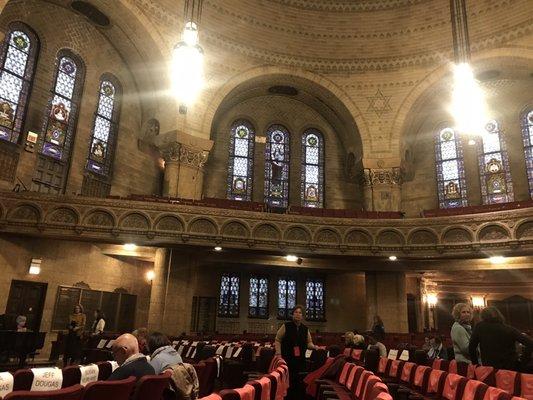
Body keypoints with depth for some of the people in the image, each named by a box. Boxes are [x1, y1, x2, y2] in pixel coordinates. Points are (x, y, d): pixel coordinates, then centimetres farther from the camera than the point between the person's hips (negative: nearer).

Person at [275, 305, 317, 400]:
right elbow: (277, 340, -2)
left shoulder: (305, 329, 6)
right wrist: (279, 354, -9)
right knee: (287, 381, -1)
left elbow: (308, 342, 11)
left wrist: (314, 347, -10)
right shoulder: (286, 326, -5)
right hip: (287, 358, -3)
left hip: (300, 360, 3)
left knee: (298, 382, 5)